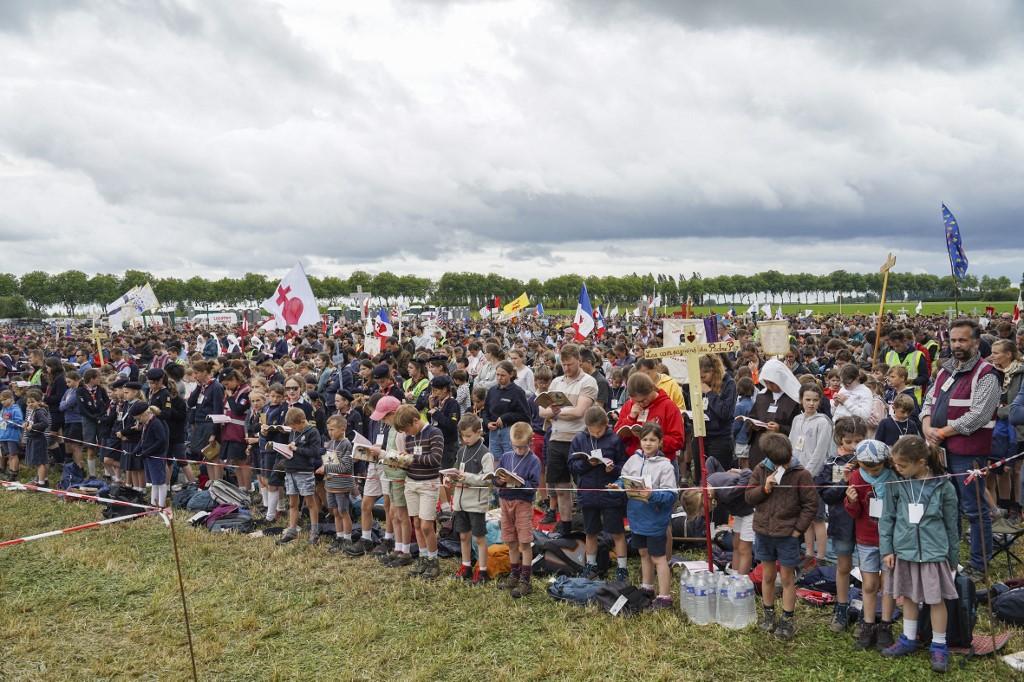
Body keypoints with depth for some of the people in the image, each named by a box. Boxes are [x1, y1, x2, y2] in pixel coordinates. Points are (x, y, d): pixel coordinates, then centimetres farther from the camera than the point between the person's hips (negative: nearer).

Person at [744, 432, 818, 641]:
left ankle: (787, 620, 21)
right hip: (763, 532, 3)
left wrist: (799, 528, -9)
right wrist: (764, 488, -17)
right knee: (767, 576, 15)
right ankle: (769, 614, 31)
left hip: (788, 535, -3)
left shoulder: (800, 474, -11)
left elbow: (811, 504, -6)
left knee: (787, 578, 8)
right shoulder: (760, 470, -2)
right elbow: (748, 497, 1)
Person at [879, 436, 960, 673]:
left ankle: (939, 646, 22)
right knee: (908, 596, 15)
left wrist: (954, 557, 7)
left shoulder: (943, 486, -9)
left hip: (934, 552, -2)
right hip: (904, 550, 2)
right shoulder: (897, 484, -5)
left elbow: (951, 524, 1)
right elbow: (887, 518, 2)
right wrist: (886, 549, 0)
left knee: (937, 599, 6)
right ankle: (909, 640, 31)